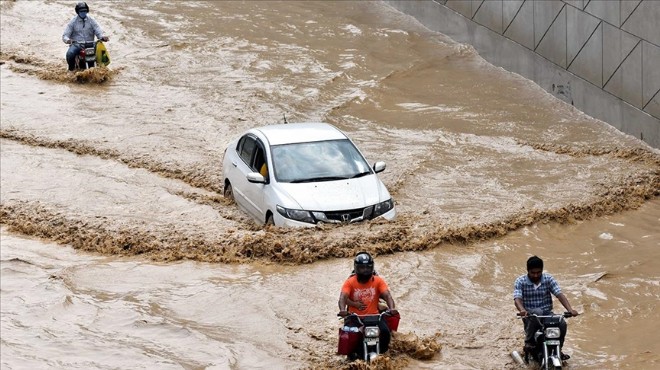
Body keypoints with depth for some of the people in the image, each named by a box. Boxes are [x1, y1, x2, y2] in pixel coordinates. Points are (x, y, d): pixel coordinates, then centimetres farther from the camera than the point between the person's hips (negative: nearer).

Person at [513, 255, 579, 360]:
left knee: (562, 323, -26)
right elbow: (517, 299, -17)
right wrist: (522, 310, -40)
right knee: (537, 312, -37)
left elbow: (559, 294, -9)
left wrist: (570, 310, -26)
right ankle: (529, 342, -22)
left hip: (547, 313, 3)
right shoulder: (520, 281, -3)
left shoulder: (548, 279, 2)